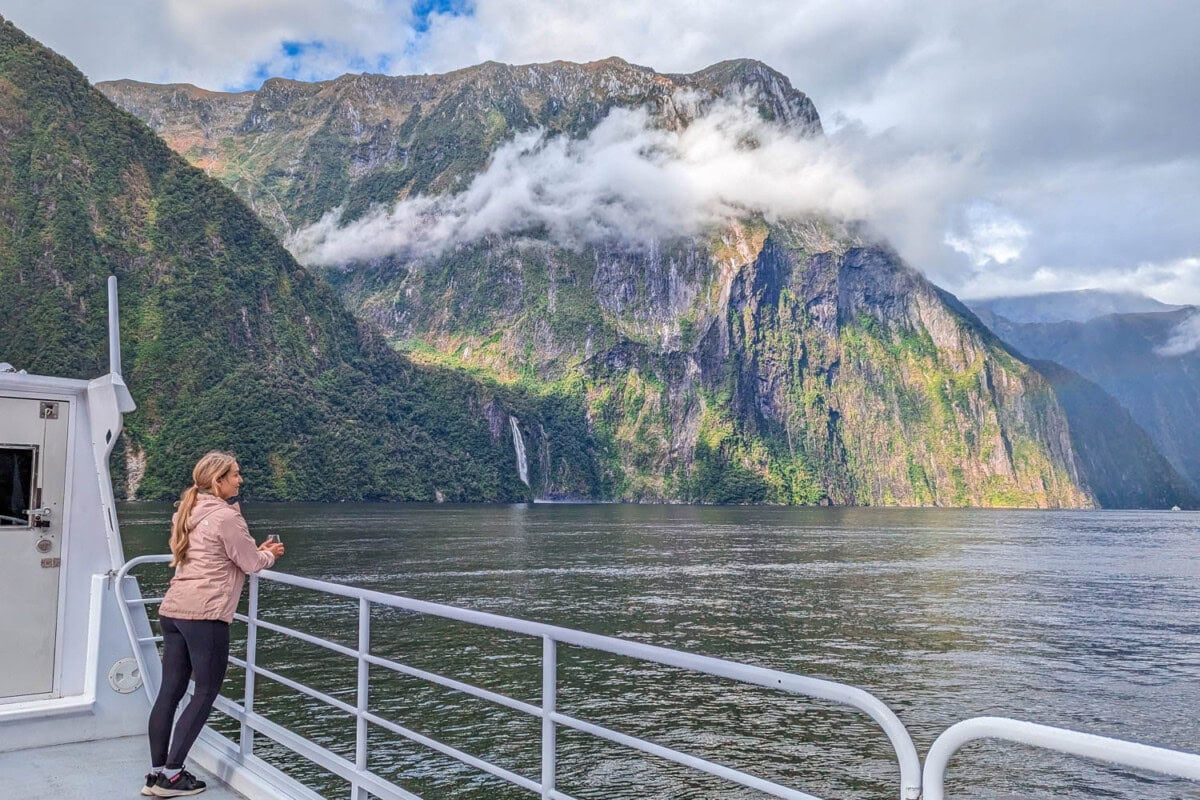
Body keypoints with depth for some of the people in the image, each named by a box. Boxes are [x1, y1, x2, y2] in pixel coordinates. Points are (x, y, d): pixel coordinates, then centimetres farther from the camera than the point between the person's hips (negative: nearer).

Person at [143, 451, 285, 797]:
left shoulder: (191, 512, 16)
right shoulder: (226, 516, -10)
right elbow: (250, 564, -4)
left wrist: (256, 549, 18)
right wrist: (269, 555, 16)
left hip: (173, 610, 8)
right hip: (204, 614, -8)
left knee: (170, 691, 11)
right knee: (206, 693, 3)